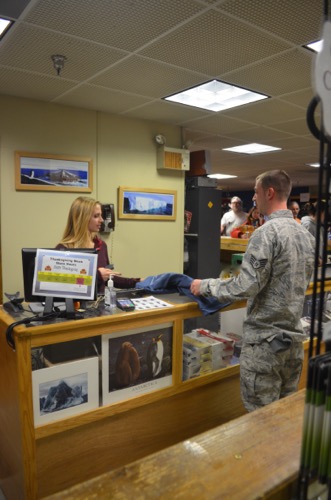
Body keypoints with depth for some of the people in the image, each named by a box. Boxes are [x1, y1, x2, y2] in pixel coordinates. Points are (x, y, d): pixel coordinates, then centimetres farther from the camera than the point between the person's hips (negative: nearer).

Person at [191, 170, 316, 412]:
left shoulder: (267, 232, -19)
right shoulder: (307, 235, 7)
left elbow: (245, 287, -23)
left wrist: (205, 286, -9)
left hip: (265, 339, -8)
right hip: (294, 337, 8)